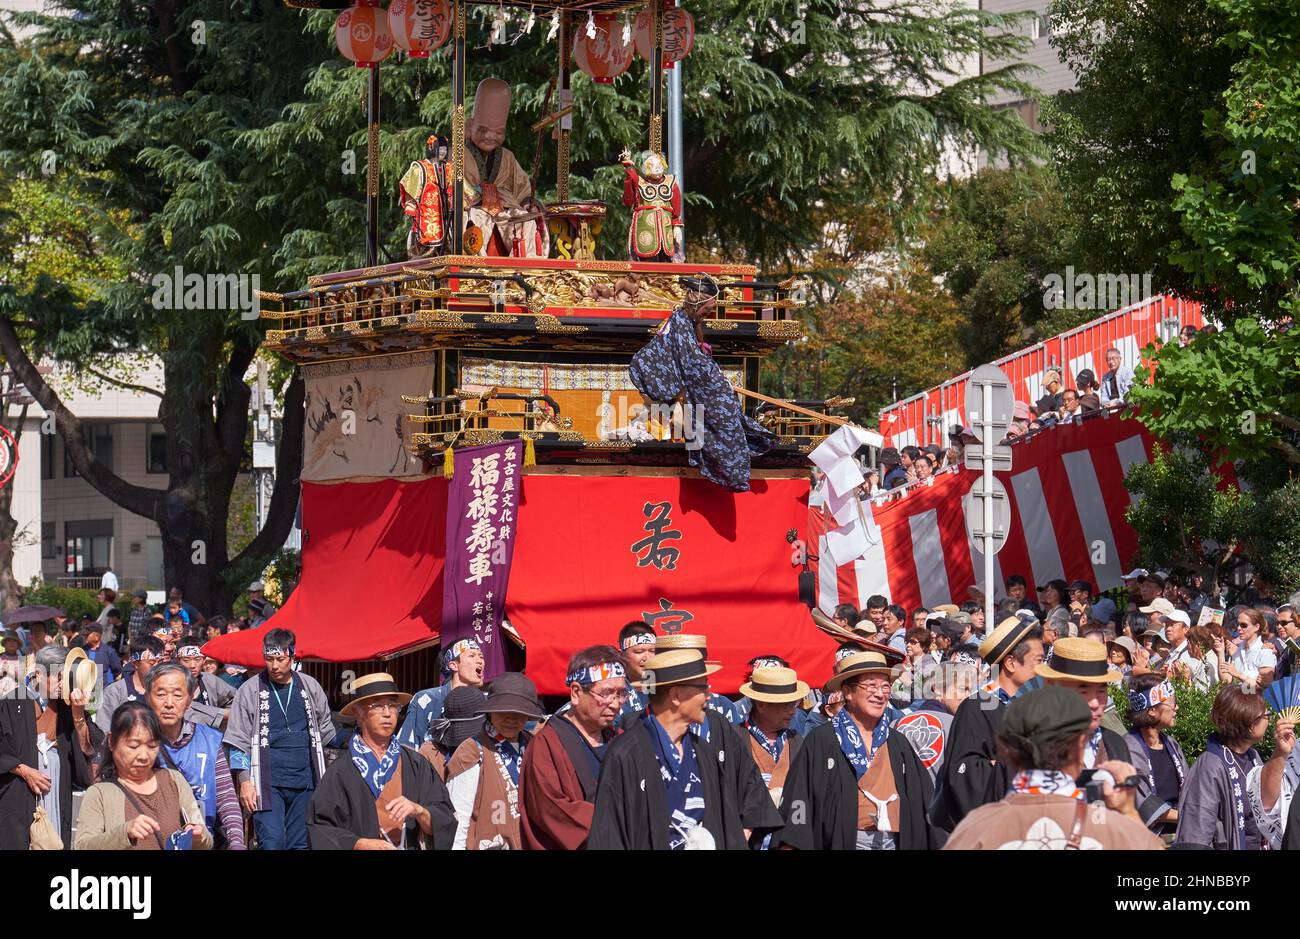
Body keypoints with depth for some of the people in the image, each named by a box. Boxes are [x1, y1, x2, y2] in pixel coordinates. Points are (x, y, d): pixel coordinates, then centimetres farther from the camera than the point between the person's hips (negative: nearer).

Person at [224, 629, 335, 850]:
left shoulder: (310, 687, 9)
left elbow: (326, 733, 19)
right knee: (272, 842, -15)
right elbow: (238, 742, 0)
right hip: (268, 783, -3)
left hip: (305, 782, 3)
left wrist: (326, 781, 17)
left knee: (300, 844, 6)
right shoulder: (250, 690, 0)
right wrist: (245, 782, -7)